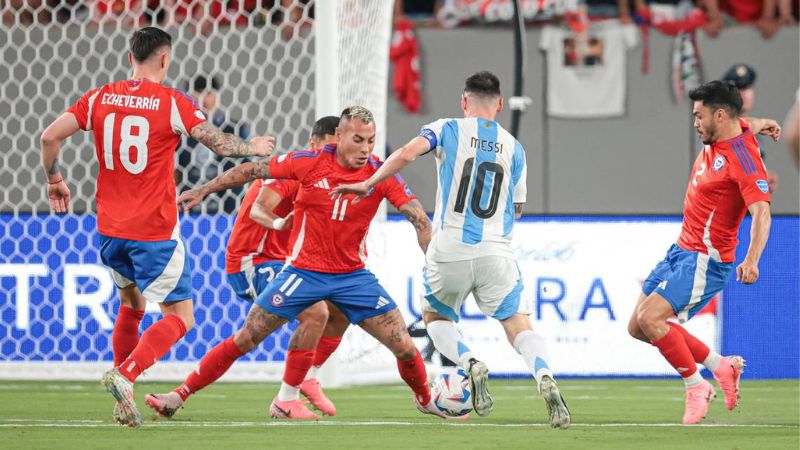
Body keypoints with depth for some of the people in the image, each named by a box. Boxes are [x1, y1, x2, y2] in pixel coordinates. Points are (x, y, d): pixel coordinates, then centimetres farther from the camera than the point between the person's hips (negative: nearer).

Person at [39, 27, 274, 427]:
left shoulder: (99, 98, 2)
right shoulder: (173, 103, -8)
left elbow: (49, 137, -2)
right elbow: (220, 144, -6)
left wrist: (54, 180, 15)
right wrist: (252, 148, 14)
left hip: (110, 228, 5)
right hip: (155, 230, -5)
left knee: (131, 304, 26)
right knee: (180, 318, 1)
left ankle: (124, 400, 20)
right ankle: (125, 374, -22)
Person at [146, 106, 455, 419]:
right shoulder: (309, 162, -12)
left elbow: (419, 218, -12)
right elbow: (252, 170, 0)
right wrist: (203, 191, 6)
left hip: (353, 275, 1)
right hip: (303, 272, -1)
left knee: (404, 346, -4)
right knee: (244, 340, -3)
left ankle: (425, 400, 25)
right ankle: (183, 393, 10)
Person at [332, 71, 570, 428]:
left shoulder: (447, 130, 2)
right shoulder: (513, 147, 10)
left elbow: (407, 153, -15)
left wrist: (368, 184, -4)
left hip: (449, 251, -1)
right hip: (495, 252, 1)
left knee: (435, 317, 21)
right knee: (518, 325, 4)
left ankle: (470, 363, -7)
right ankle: (544, 377, -24)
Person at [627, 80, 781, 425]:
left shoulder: (743, 158, -21)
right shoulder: (716, 141, 5)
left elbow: (761, 212, -33)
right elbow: (747, 125, 28)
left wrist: (751, 260, -44)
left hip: (705, 260, -10)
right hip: (681, 251, 10)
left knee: (650, 317, -23)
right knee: (638, 327, 7)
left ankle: (696, 387, -7)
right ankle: (721, 366, 17)